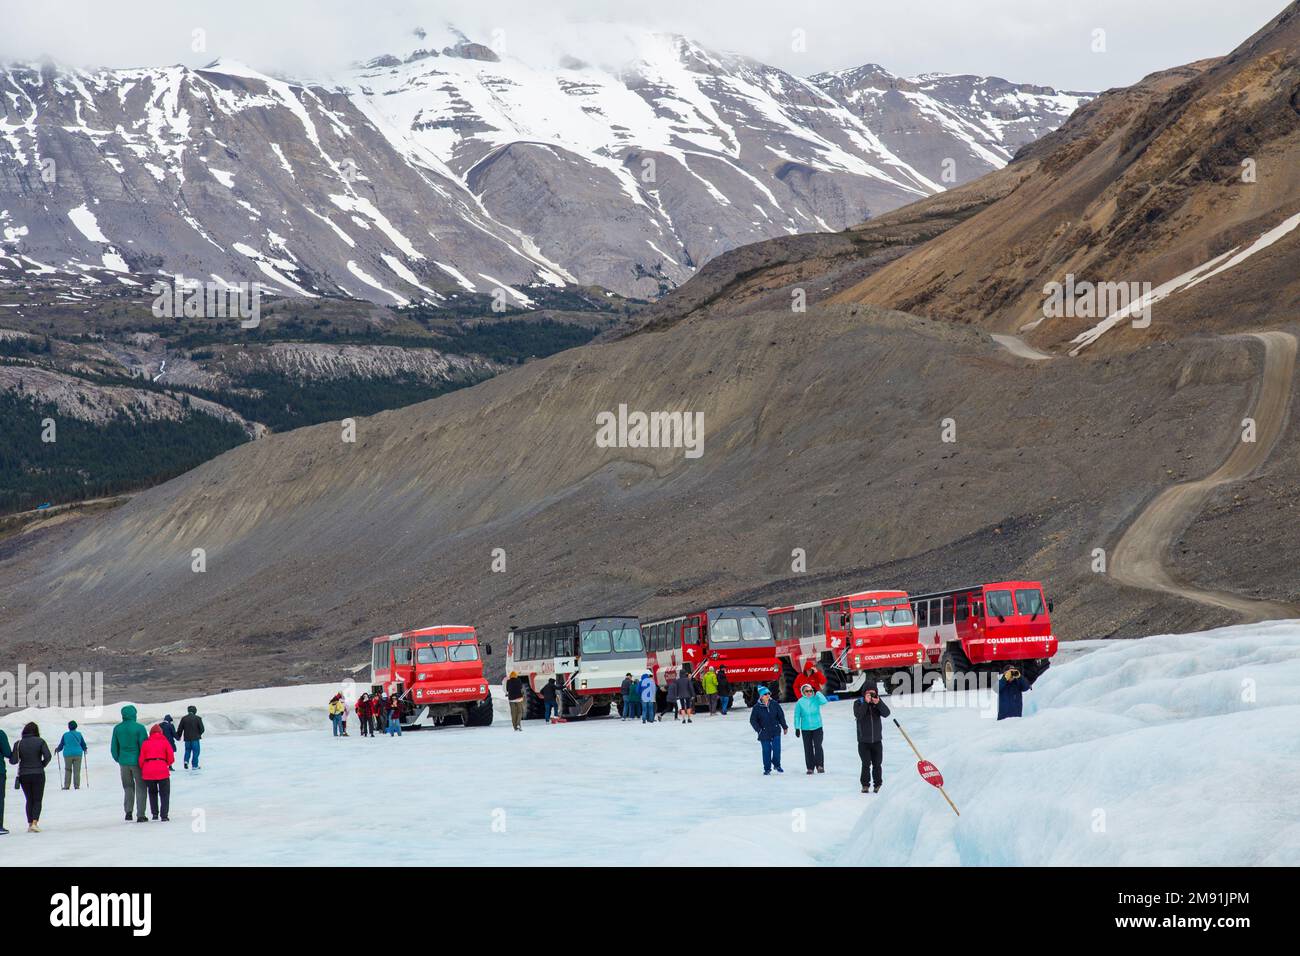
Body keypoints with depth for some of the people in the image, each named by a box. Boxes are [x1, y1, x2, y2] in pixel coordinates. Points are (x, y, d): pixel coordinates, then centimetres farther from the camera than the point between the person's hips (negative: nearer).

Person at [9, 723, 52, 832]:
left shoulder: (19, 744, -3)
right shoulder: (40, 742, -6)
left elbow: (13, 760, -8)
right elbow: (48, 756, -15)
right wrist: (42, 765, 2)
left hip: (24, 775, 2)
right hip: (38, 774, -2)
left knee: (29, 800, 15)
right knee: (37, 800, 5)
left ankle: (30, 823, 11)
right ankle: (35, 823, -12)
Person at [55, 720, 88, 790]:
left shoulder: (65, 735, -1)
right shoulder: (79, 734, 0)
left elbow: (61, 745, 7)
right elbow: (83, 745, 7)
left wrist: (57, 750, 28)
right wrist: (85, 750, 30)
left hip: (68, 755, 0)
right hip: (78, 754, 0)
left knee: (68, 770, 8)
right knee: (77, 770, 3)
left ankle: (66, 786, 5)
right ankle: (77, 786, 1)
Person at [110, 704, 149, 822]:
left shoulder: (117, 728, 0)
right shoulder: (139, 727, -12)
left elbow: (114, 747, 6)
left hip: (123, 762, 3)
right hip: (137, 761, -3)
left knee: (128, 787, 20)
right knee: (140, 788, 6)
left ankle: (128, 811, 8)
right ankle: (140, 815, 4)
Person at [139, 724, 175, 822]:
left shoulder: (145, 743, 8)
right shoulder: (165, 742, 5)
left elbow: (141, 759, 5)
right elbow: (171, 758, 1)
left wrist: (142, 770, 21)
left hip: (148, 771, 2)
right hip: (162, 771, -2)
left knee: (152, 793, 22)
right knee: (165, 793, 10)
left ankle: (154, 814, 16)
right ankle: (164, 815, 0)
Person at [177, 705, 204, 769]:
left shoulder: (184, 718, 1)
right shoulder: (197, 718, -7)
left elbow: (180, 729, 4)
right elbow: (202, 729, -4)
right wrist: (199, 734, 17)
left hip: (187, 738, 3)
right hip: (195, 738, -3)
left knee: (187, 750, 20)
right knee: (195, 752, 5)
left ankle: (186, 760, -2)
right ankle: (194, 765, 4)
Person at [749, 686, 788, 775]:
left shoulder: (774, 704, 1)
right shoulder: (757, 707, -6)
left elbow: (781, 716, 10)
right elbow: (752, 720, -1)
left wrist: (784, 727, 12)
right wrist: (759, 729, -8)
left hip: (776, 731, 2)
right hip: (764, 733, -1)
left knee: (777, 748, -4)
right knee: (766, 751, 2)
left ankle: (777, 765, 19)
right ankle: (767, 769, 15)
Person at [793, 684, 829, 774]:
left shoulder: (816, 699, -2)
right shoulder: (800, 702, -2)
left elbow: (824, 701, -22)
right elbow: (797, 716, 0)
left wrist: (817, 692, -20)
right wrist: (797, 728, -3)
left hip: (817, 727, -1)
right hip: (805, 729, 1)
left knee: (818, 746, -11)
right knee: (808, 749, 5)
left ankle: (820, 766, -7)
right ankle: (810, 768, 12)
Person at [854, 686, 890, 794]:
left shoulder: (878, 702, 3)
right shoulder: (858, 703, -3)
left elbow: (886, 713, -11)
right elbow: (858, 715, -20)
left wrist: (878, 703, -25)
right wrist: (866, 702, -25)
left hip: (877, 740, 2)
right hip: (863, 741, -2)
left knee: (877, 764, 6)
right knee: (866, 764, -8)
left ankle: (878, 785, 20)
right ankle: (865, 785, 3)